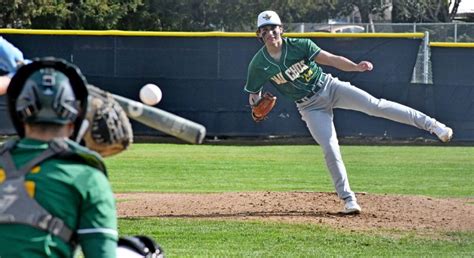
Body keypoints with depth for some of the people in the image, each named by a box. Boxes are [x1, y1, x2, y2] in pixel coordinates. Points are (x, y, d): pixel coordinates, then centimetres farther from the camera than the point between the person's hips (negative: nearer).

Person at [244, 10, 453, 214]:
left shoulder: (299, 45, -12)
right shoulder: (258, 64, -10)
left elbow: (332, 59, -16)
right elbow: (253, 94, 3)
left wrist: (356, 67, -33)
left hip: (328, 87, -1)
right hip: (310, 106, 1)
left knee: (375, 105, -14)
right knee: (330, 150, -11)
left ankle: (432, 125, -14)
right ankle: (348, 199, 0)